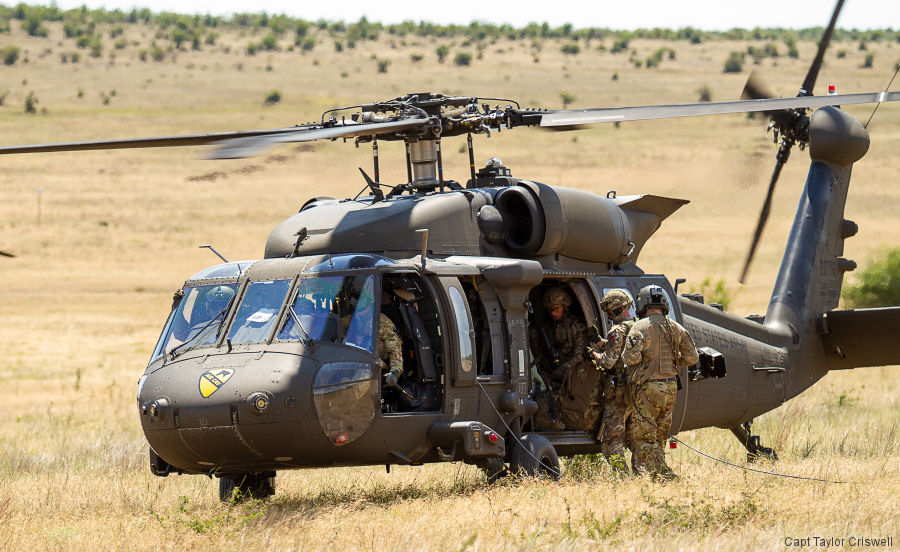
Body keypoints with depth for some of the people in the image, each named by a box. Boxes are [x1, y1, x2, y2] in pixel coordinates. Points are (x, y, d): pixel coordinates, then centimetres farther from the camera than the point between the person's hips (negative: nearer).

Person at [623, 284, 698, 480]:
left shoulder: (640, 327, -10)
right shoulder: (676, 328, 8)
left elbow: (631, 357, -20)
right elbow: (692, 357, 9)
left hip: (647, 388, -6)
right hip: (670, 387, 6)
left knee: (642, 437, -2)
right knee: (659, 436, 17)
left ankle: (661, 473, -16)